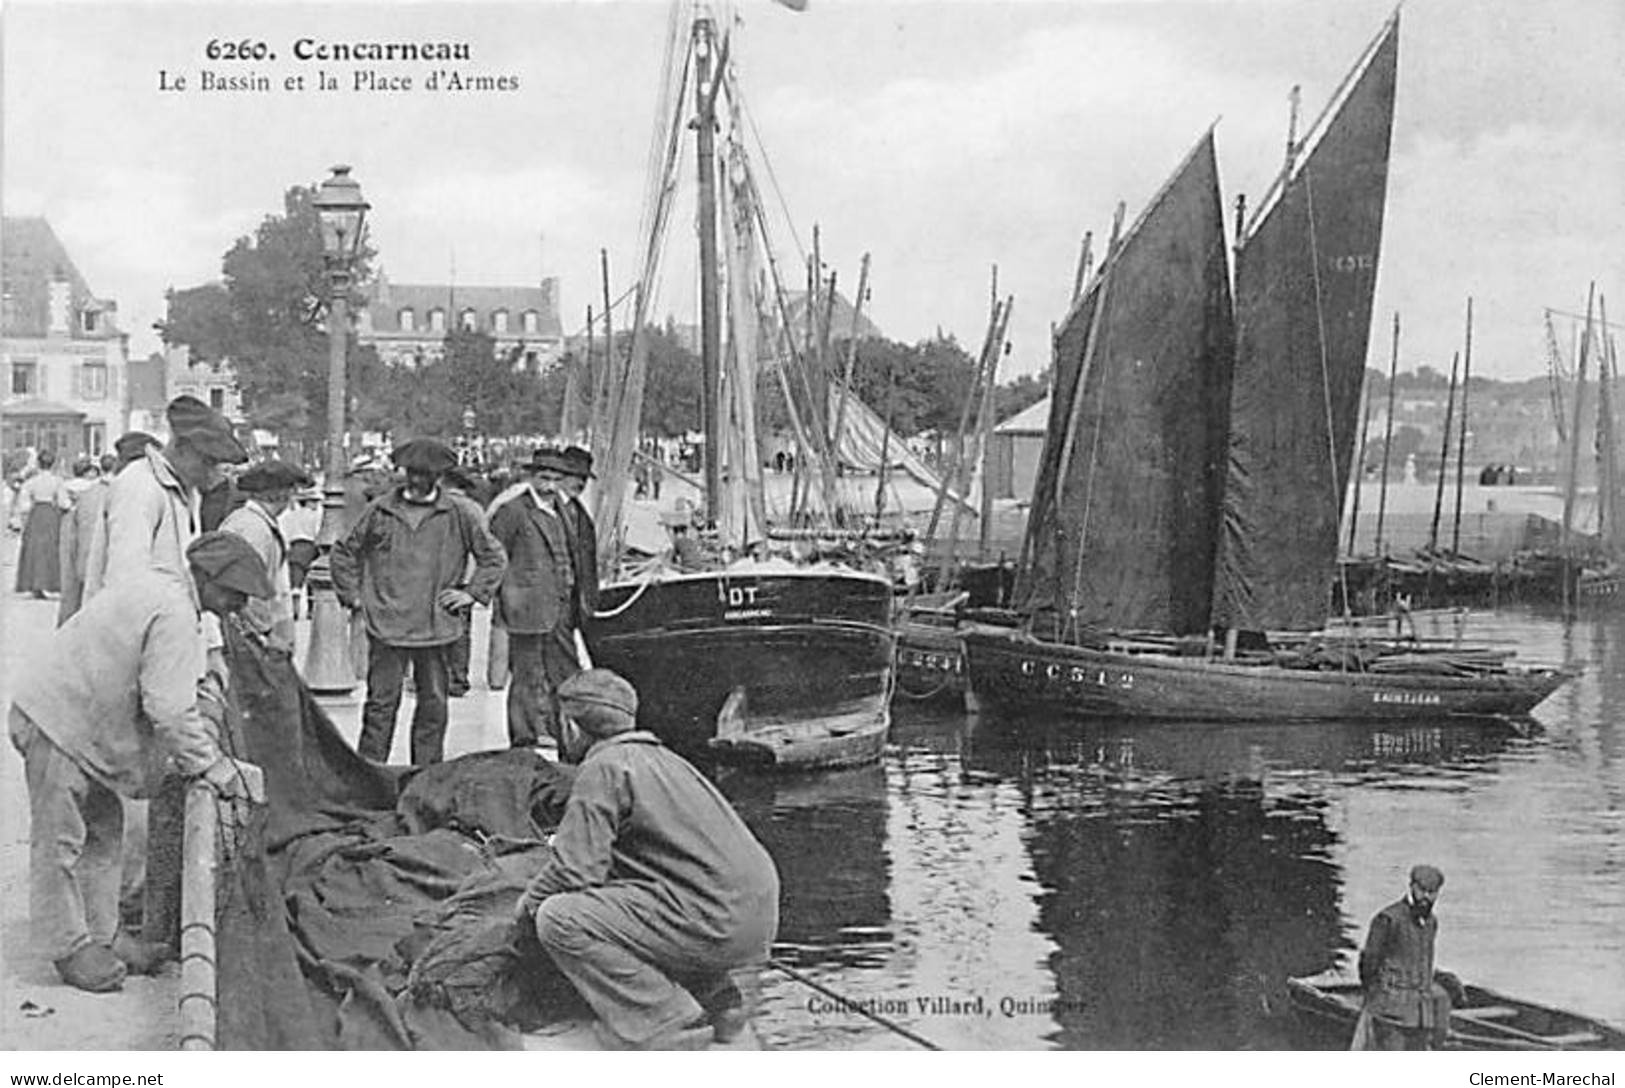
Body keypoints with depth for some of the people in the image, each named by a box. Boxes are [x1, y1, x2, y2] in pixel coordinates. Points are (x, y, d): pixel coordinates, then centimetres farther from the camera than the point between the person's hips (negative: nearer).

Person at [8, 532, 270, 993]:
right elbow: (171, 712, -27)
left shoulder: (155, 587, 7)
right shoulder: (174, 615, -24)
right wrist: (218, 769, -19)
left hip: (88, 723, 11)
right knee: (60, 839, 1)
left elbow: (168, 697, 14)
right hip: (56, 725, -11)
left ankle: (102, 933, 25)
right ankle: (70, 947, 12)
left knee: (104, 829, 16)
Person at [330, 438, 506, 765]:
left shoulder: (460, 514, 3)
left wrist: (472, 593, 3)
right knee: (381, 701, -1)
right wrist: (352, 595, 7)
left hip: (437, 625, 1)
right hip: (386, 624, 0)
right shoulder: (380, 510, 4)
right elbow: (345, 552, 15)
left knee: (434, 704, 6)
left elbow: (494, 557, 12)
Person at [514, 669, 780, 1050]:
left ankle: (669, 1022, -10)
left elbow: (576, 870, -12)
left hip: (717, 924, -10)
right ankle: (716, 999, 20)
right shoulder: (660, 756, 22)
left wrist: (529, 902, 7)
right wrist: (560, 845, 36)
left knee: (559, 919, -12)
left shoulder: (604, 767, -7)